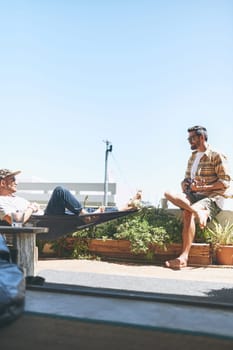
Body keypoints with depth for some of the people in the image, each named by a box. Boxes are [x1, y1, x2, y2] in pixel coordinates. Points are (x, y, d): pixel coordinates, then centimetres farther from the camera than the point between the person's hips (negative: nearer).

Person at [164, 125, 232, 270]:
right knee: (169, 194, -20)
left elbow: (225, 182, -9)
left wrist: (202, 188, -16)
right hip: (194, 196, 7)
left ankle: (184, 257, -37)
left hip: (213, 197, -7)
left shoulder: (217, 156, -2)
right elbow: (186, 179, 25)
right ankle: (198, 211, -39)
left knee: (187, 213, -35)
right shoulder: (192, 158, 21)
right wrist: (185, 185, 0)